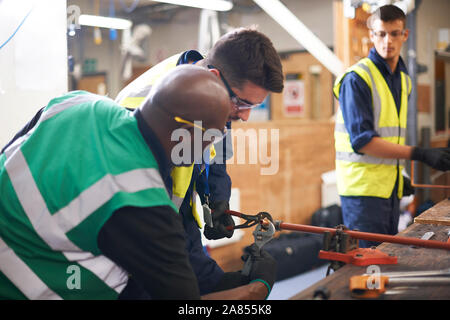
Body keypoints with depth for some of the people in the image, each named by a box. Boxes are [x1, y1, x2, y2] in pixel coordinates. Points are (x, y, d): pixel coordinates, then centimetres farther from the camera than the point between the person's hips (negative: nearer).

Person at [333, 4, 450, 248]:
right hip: (363, 188, -8)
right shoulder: (357, 78, -12)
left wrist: (399, 175, 14)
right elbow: (362, 140, -20)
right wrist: (420, 154, -23)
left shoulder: (403, 79, 14)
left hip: (391, 187, 8)